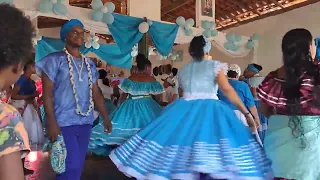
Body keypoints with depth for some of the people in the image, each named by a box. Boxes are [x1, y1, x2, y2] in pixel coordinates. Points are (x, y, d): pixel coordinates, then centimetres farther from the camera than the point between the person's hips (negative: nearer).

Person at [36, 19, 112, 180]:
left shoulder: (89, 64, 13)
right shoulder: (55, 60, -3)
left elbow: (96, 94, 14)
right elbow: (47, 94, -8)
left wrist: (106, 117, 9)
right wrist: (52, 122, -15)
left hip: (85, 122, 6)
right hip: (63, 123, -5)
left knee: (78, 164, 13)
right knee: (72, 165, -9)